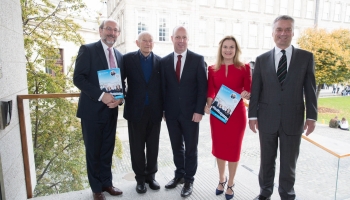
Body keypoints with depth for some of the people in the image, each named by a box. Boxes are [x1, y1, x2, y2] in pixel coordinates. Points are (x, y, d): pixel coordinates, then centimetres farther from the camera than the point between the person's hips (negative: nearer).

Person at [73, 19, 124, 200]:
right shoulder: (87, 50, -5)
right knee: (93, 151, 8)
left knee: (107, 150, 14)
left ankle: (107, 183, 30)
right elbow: (78, 78, -13)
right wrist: (101, 95, -22)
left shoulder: (119, 56, 12)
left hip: (111, 110, 5)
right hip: (92, 110, -5)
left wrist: (120, 98, -6)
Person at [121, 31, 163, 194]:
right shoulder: (128, 59, -1)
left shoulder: (159, 61, 3)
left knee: (153, 146, 12)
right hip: (136, 110, -1)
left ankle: (151, 175, 29)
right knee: (137, 147, 9)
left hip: (154, 111, 2)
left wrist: (165, 108, 3)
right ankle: (140, 178, 26)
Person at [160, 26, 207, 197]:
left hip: (191, 112, -2)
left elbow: (202, 87, -6)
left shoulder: (198, 59, -3)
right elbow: (163, 87, 7)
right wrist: (163, 109, 4)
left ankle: (189, 180, 27)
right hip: (171, 113, 3)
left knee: (191, 148, 10)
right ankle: (179, 175, 35)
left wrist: (199, 111, -12)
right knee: (176, 147, 16)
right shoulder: (164, 61, 5)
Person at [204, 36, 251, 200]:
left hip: (236, 114, -2)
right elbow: (210, 92, 3)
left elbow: (250, 91, -1)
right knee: (219, 147, 13)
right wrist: (208, 104, -14)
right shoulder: (213, 69, 4)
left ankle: (230, 184, 30)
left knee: (233, 148, 9)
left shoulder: (244, 68, -2)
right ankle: (221, 180, 36)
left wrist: (246, 94, -23)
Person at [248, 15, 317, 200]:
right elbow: (255, 90, 2)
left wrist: (311, 117, -3)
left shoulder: (306, 57, 3)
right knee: (266, 161, 14)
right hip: (267, 119, 1)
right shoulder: (262, 59, 3)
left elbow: (310, 89, 2)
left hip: (293, 120, 0)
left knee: (289, 163, 13)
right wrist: (252, 115, -2)